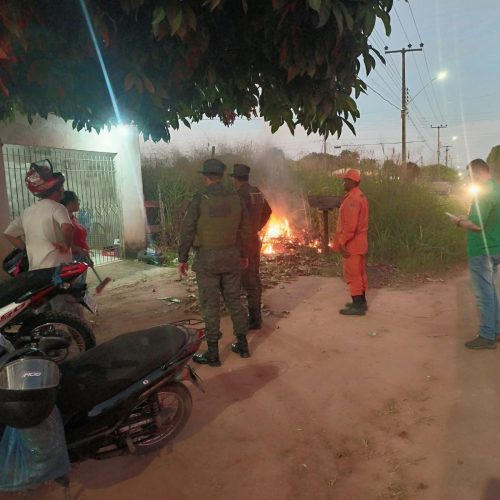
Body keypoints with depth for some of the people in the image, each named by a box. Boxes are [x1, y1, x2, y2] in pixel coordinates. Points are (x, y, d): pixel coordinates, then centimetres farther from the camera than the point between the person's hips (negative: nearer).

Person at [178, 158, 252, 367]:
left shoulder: (199, 200, -11)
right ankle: (242, 345, 25)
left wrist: (182, 258, 1)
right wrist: (244, 254, 21)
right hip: (231, 258, 4)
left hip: (207, 259, -4)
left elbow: (187, 231, -9)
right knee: (234, 300, 15)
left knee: (210, 305, 2)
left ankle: (212, 353, 10)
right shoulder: (236, 199, 1)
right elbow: (245, 230, 9)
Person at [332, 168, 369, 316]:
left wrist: (342, 243, -21)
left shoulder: (352, 199, -20)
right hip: (359, 242, 10)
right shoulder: (361, 197, 14)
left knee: (352, 274, -5)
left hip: (352, 243, -10)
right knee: (359, 273, 15)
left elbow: (350, 225, -25)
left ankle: (358, 306, -1)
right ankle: (361, 302, 23)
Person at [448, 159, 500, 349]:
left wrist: (459, 222, -7)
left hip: (481, 251, -9)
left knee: (484, 294, -2)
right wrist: (467, 219, 13)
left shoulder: (484, 193, -19)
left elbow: (477, 225, -24)